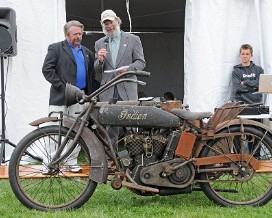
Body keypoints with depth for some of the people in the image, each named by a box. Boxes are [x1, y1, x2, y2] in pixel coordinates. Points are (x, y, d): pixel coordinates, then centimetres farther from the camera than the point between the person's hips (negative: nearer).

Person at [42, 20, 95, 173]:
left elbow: (91, 73, 22)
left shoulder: (87, 52, 19)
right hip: (60, 97, -5)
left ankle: (72, 161, 13)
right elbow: (47, 69, -7)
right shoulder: (56, 48, 2)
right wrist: (61, 85, -12)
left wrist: (89, 93, 7)